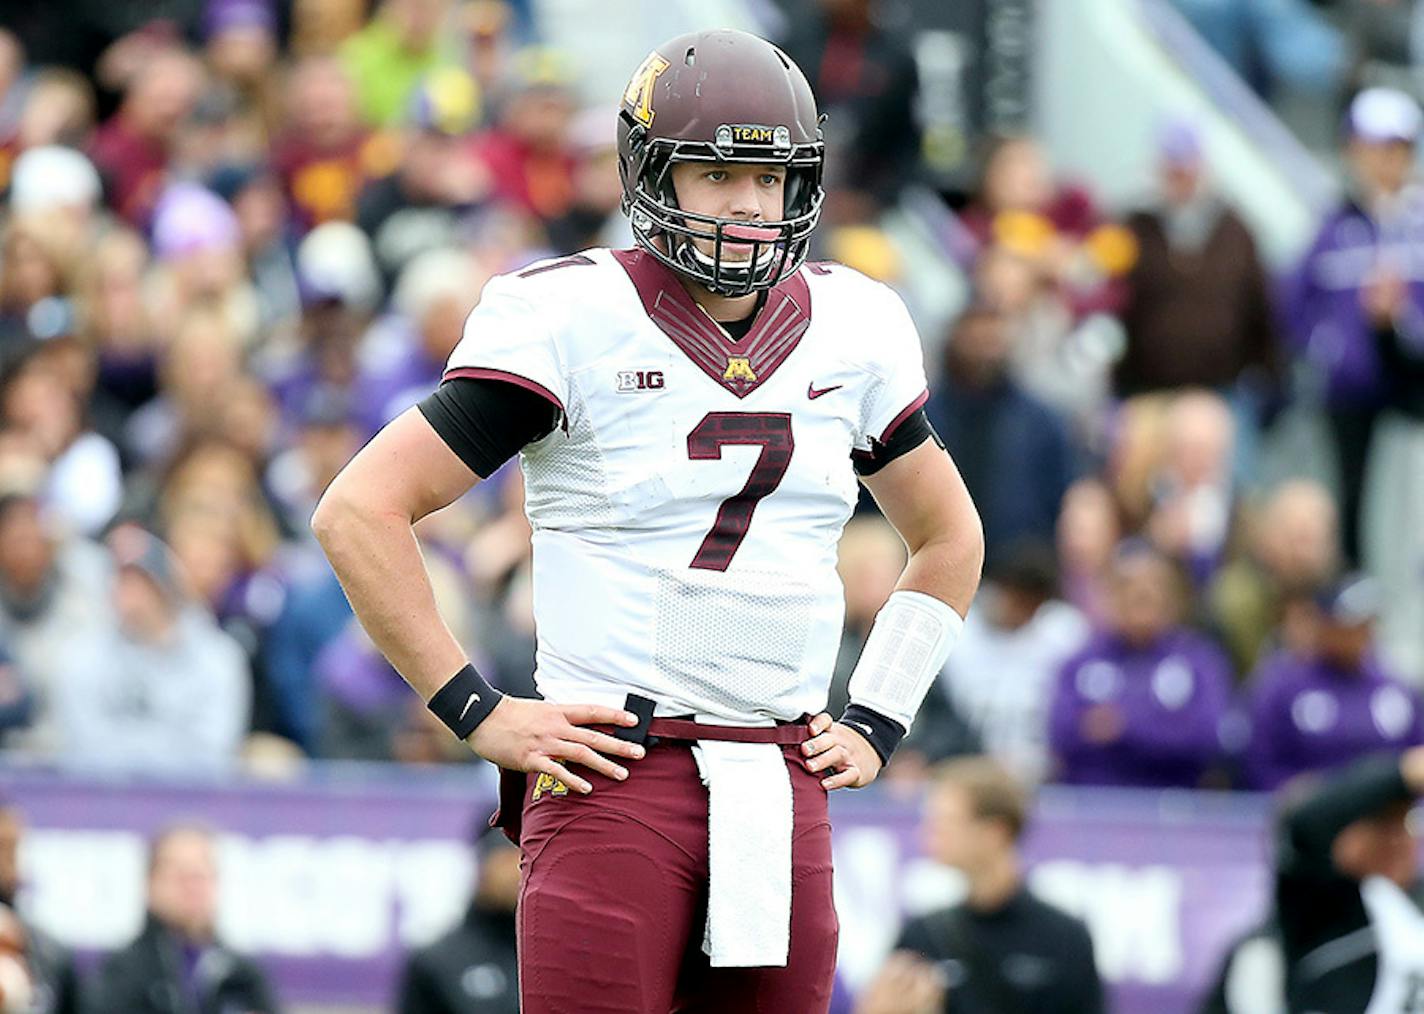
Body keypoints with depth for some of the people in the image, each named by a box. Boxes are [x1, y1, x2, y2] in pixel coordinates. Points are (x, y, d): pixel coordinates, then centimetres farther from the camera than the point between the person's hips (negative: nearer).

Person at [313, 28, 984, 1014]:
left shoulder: (848, 332, 10)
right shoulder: (574, 321, -6)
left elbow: (950, 540, 27)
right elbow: (359, 512, -8)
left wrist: (875, 724, 15)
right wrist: (480, 712, -9)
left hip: (784, 784, 5)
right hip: (615, 780, -5)